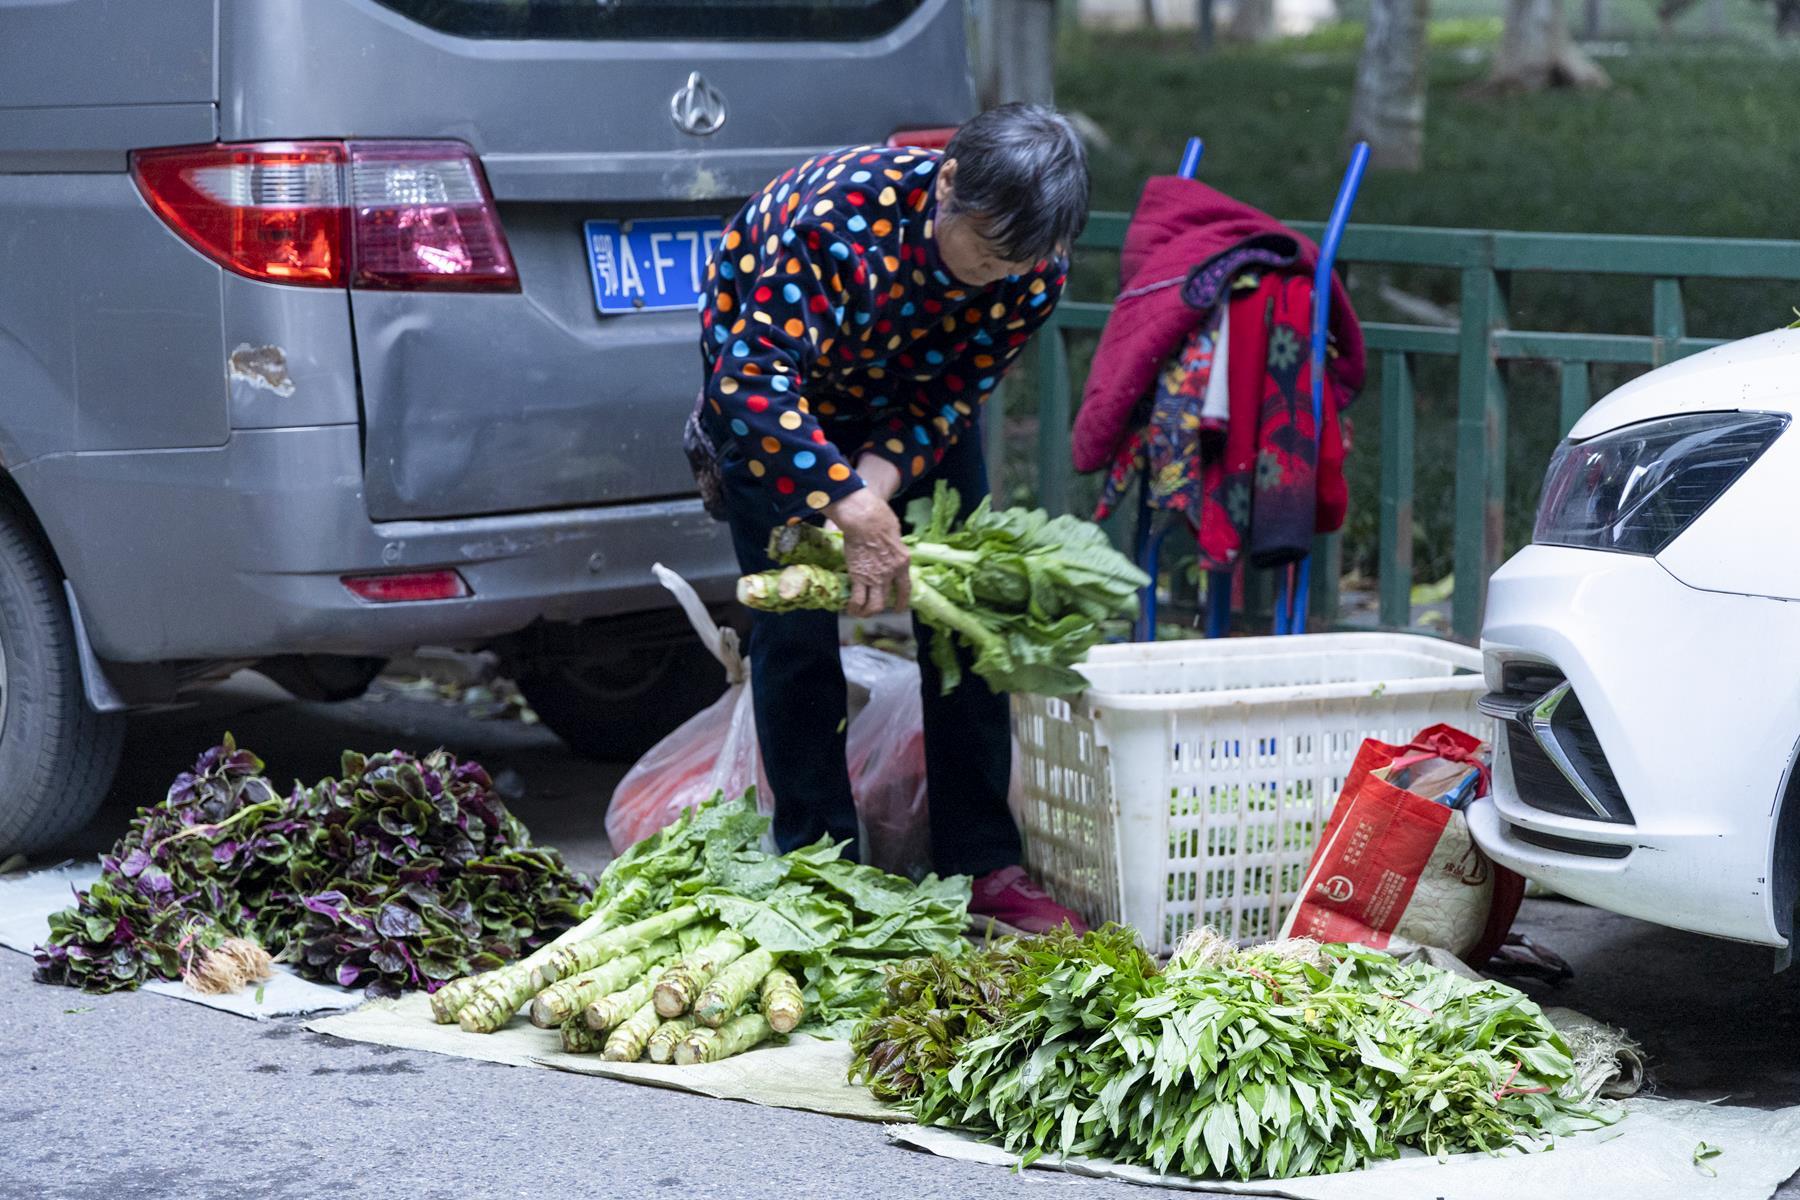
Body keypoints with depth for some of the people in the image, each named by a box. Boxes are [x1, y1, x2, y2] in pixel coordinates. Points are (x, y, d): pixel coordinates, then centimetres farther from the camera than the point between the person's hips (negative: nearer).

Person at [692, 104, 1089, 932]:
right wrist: (857, 510, -50)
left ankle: (982, 865, 4)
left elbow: (956, 398, -17)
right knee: (796, 628, -10)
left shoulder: (1036, 269, -24)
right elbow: (757, 383, -44)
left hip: (912, 405, 4)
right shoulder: (835, 213, -41)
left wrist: (882, 474, -35)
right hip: (763, 397, -4)